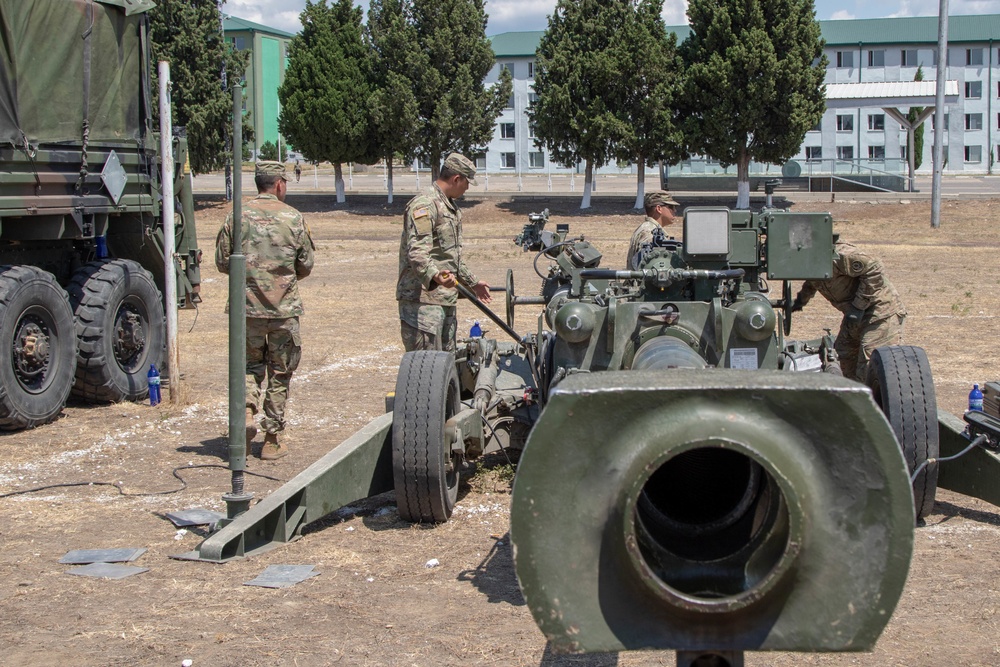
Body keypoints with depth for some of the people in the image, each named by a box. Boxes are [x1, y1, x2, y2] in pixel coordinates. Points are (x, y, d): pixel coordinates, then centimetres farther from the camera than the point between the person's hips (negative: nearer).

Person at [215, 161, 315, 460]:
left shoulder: (238, 216, -2)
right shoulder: (293, 218, -4)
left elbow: (222, 262, 2)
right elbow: (306, 266, 2)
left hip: (247, 307, 1)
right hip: (284, 308, -1)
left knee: (251, 365, 19)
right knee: (279, 374, 10)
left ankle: (246, 411, -7)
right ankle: (272, 439, 15)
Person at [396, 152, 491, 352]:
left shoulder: (452, 209, 20)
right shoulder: (424, 206, -13)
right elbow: (417, 253, -27)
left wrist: (472, 283, 36)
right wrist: (434, 275, -43)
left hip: (447, 300, 10)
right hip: (422, 300, -10)